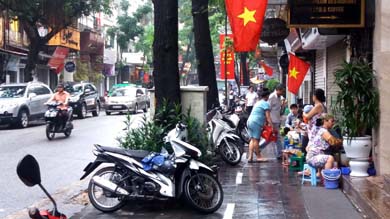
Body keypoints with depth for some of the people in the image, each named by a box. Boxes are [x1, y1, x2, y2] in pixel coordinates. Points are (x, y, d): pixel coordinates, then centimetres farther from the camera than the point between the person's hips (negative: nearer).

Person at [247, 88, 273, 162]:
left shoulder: (257, 103, 24)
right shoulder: (266, 104, -3)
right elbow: (268, 117, -10)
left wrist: (266, 124, 23)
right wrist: (271, 126, -11)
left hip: (250, 121, 9)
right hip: (256, 123, -9)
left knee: (252, 139, 7)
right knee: (256, 139, -4)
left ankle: (250, 157, 3)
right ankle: (258, 156, 1)